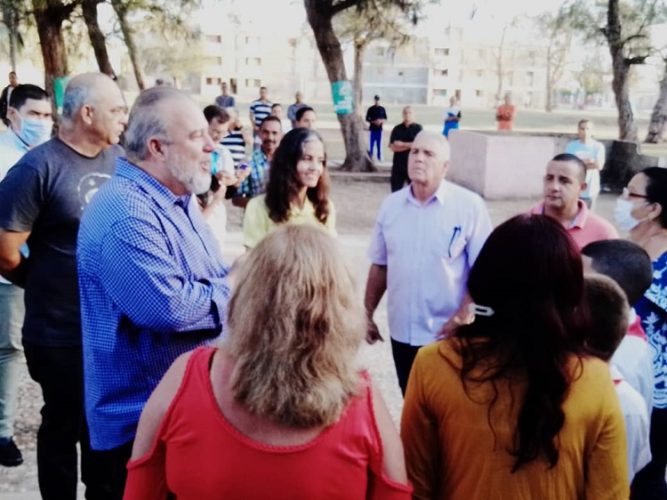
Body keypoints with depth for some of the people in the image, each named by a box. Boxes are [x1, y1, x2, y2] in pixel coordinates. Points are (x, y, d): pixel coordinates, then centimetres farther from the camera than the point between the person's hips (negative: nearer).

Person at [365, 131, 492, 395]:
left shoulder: (469, 206, -10)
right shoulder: (390, 205, 3)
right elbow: (379, 266, 10)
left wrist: (462, 319, -18)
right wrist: (367, 314, 10)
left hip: (449, 335, -4)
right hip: (402, 333, 4)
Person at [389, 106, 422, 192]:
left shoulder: (418, 128, 1)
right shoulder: (397, 129, 6)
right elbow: (393, 147, -5)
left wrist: (402, 144, -7)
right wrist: (410, 145, -10)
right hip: (398, 165, 2)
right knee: (395, 191, 8)